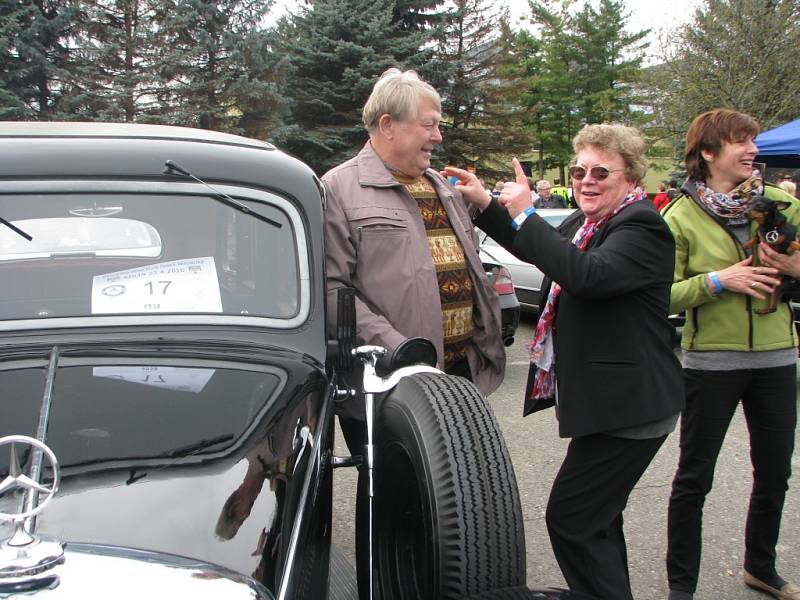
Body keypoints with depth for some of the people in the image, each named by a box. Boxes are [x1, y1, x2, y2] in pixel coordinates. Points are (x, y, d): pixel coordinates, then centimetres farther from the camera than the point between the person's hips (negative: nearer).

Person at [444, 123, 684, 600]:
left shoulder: (641, 226, -18)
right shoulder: (586, 222, 11)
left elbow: (589, 275, -35)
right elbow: (535, 251, 24)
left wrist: (526, 214, -28)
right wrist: (485, 203, 12)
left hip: (628, 407, -10)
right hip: (606, 402, 10)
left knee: (571, 518, -9)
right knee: (596, 516, 23)